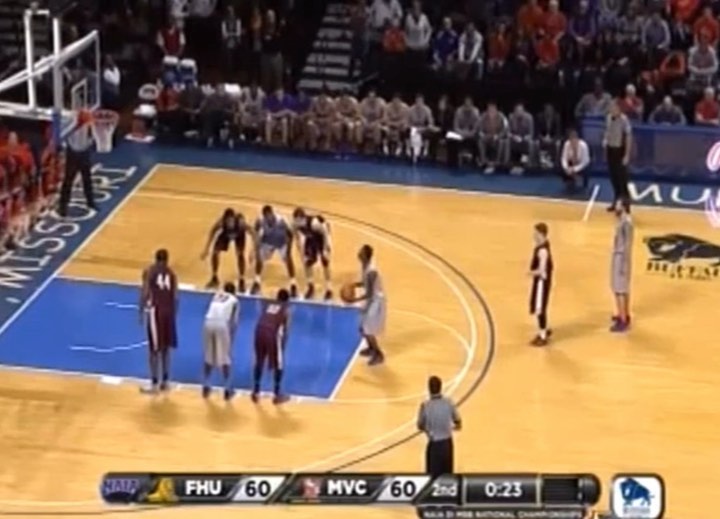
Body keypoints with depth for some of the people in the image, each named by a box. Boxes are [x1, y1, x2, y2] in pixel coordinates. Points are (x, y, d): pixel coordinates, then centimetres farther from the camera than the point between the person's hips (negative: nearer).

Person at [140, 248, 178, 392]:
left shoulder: (149, 272, -2)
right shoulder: (171, 274, 6)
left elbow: (145, 294, -8)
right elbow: (175, 297, 4)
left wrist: (141, 311, 0)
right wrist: (174, 314, 13)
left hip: (154, 311, -3)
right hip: (168, 312, 3)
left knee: (155, 349, 1)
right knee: (166, 347, 15)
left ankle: (155, 383, 1)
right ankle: (164, 381, 21)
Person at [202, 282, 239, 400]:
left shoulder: (216, 296, 30)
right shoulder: (234, 300, 20)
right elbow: (234, 321, 14)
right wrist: (231, 336, 21)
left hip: (209, 323, 3)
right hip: (222, 324, -3)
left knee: (208, 356, 18)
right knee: (225, 357, 8)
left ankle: (206, 387, 20)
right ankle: (227, 389, 8)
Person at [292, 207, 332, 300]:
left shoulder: (314, 223, -43)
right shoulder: (295, 225, -28)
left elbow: (325, 234, -26)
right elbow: (298, 239, -10)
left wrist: (325, 250, -20)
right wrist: (302, 254, -8)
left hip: (321, 236, -4)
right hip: (310, 238, 4)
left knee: (325, 262, -3)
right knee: (307, 261, 3)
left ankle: (328, 289, 8)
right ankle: (310, 287, 20)